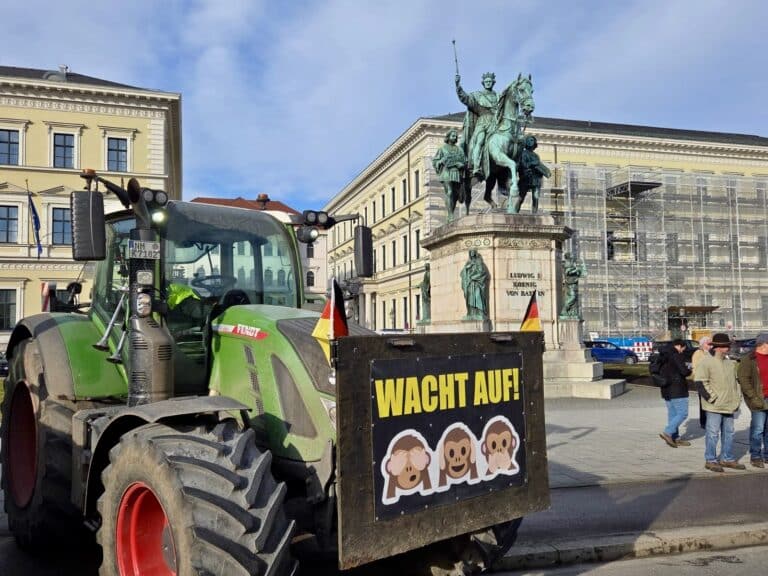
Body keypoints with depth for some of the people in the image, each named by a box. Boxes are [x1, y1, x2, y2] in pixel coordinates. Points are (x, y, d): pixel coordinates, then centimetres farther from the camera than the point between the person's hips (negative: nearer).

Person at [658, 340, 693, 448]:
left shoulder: (662, 356, 12)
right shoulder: (677, 356, -14)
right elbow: (684, 371, -19)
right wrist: (690, 370, 2)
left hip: (666, 390, 9)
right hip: (677, 390, -9)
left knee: (672, 413, 13)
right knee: (683, 413, -3)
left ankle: (675, 438, 17)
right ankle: (667, 433, -12)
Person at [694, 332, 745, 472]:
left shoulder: (729, 362, 15)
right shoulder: (706, 362, -12)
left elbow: (735, 381, 25)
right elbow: (700, 382, -16)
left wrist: (737, 397, 15)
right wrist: (712, 398, -16)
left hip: (729, 405, 8)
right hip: (714, 407, -8)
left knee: (728, 433, 14)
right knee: (713, 433, -3)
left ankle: (727, 458, 25)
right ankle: (710, 460, 6)